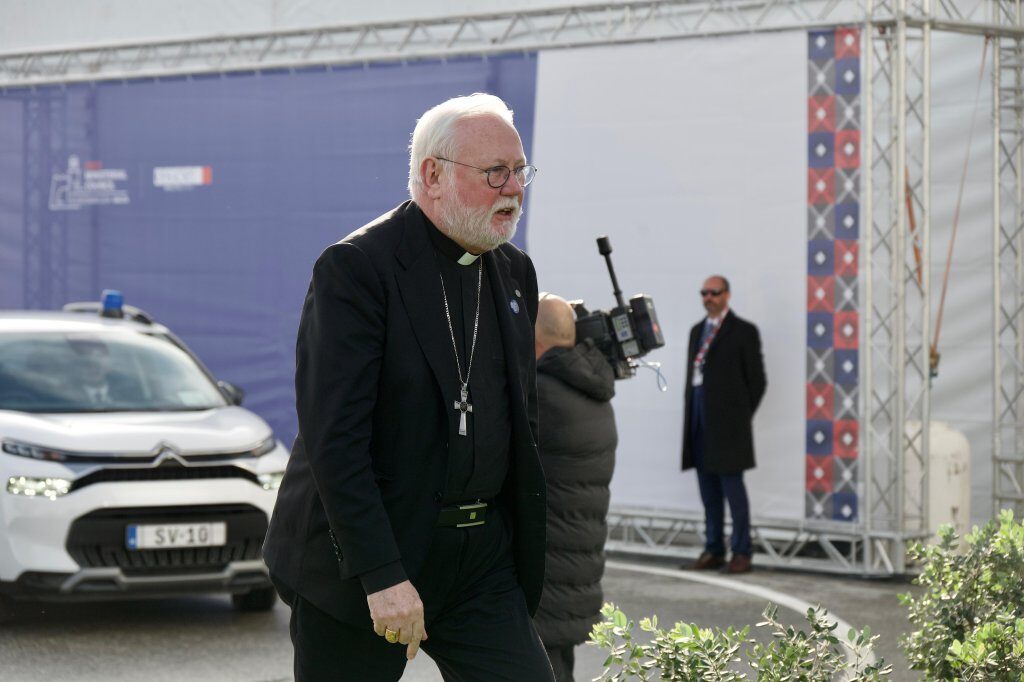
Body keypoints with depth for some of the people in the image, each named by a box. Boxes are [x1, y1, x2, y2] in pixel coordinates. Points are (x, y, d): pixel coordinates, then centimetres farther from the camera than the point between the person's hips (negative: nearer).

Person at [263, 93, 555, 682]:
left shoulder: (514, 272, 10)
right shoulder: (356, 268, -13)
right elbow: (333, 437, -19)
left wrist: (522, 552, 15)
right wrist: (383, 575, -24)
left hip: (481, 557, 6)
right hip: (357, 558, -6)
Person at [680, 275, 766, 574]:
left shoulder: (743, 331, -1)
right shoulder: (697, 331, 18)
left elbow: (757, 380, -1)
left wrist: (741, 416, -1)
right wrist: (691, 413, 8)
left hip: (726, 423, -6)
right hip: (699, 420, 6)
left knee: (732, 486, -6)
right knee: (709, 490, 8)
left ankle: (741, 552, -1)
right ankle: (713, 549, 13)